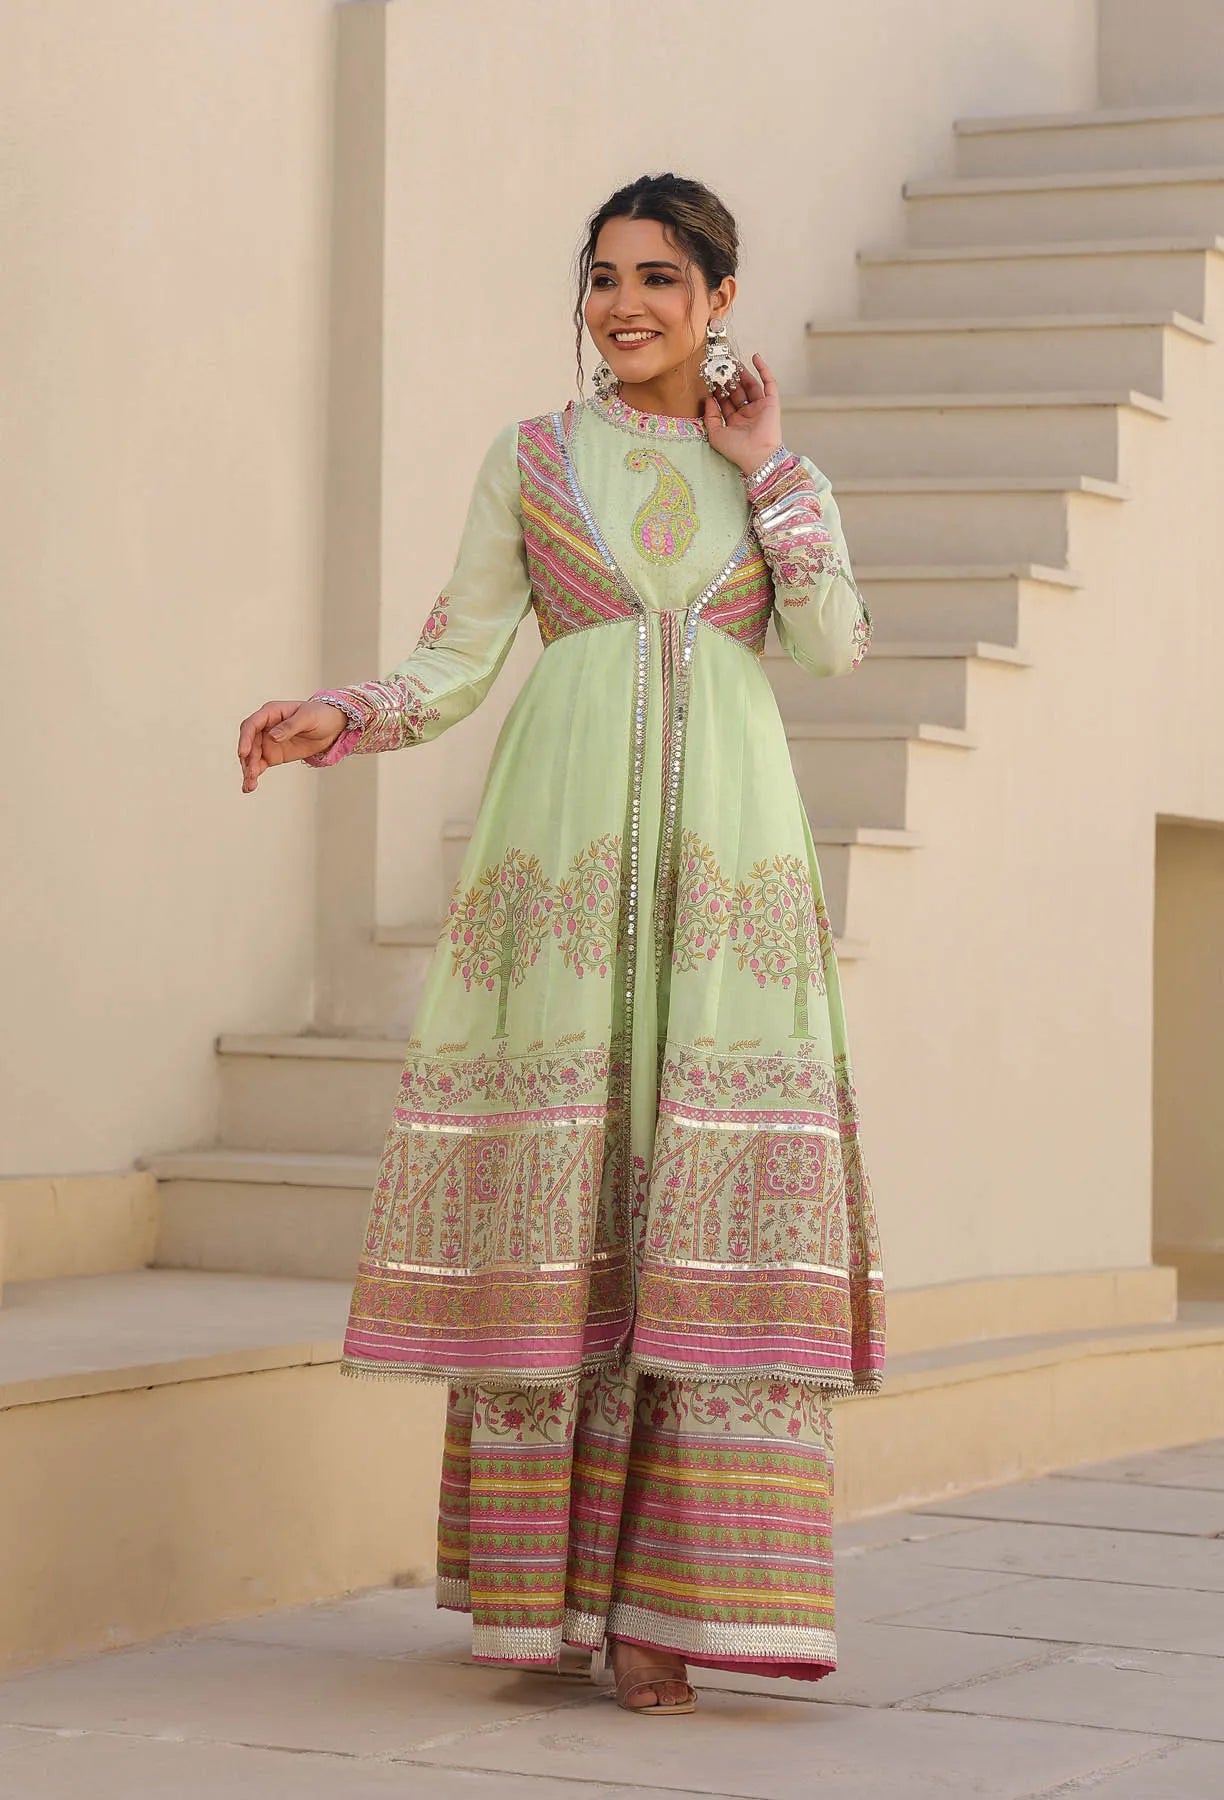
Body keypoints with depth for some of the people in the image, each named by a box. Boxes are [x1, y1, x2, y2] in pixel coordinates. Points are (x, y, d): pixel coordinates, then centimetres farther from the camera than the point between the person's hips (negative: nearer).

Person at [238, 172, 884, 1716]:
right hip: (563, 835, -1)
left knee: (709, 1185, -8)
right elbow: (456, 659, 10)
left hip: (726, 838, 1)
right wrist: (331, 721, -6)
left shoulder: (778, 471, 17)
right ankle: (541, 1583, -1)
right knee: (552, 1177, -7)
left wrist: (765, 466, 4)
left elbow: (837, 643, 2)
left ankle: (659, 1592, -6)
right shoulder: (530, 460, 13)